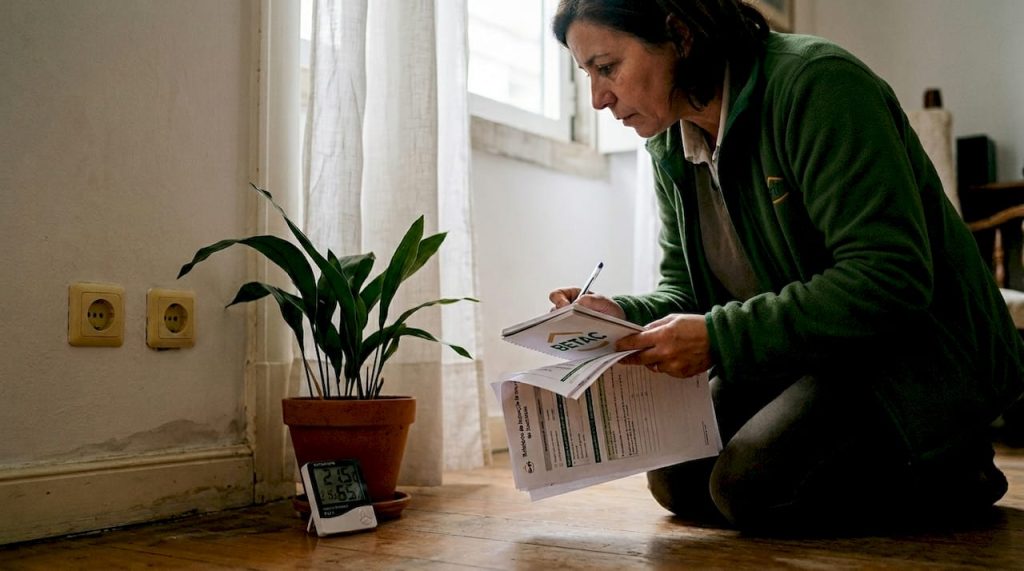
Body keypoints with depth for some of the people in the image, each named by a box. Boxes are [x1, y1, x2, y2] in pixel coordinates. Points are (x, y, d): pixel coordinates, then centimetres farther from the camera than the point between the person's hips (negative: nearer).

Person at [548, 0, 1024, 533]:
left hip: (915, 354, -8)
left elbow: (890, 278, -29)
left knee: (753, 483, -25)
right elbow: (683, 288, 10)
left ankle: (951, 475, -1)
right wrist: (623, 313, -13)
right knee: (675, 480, 0)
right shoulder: (670, 147, 2)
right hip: (801, 360, 8)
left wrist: (720, 337, -30)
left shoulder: (817, 83, -23)